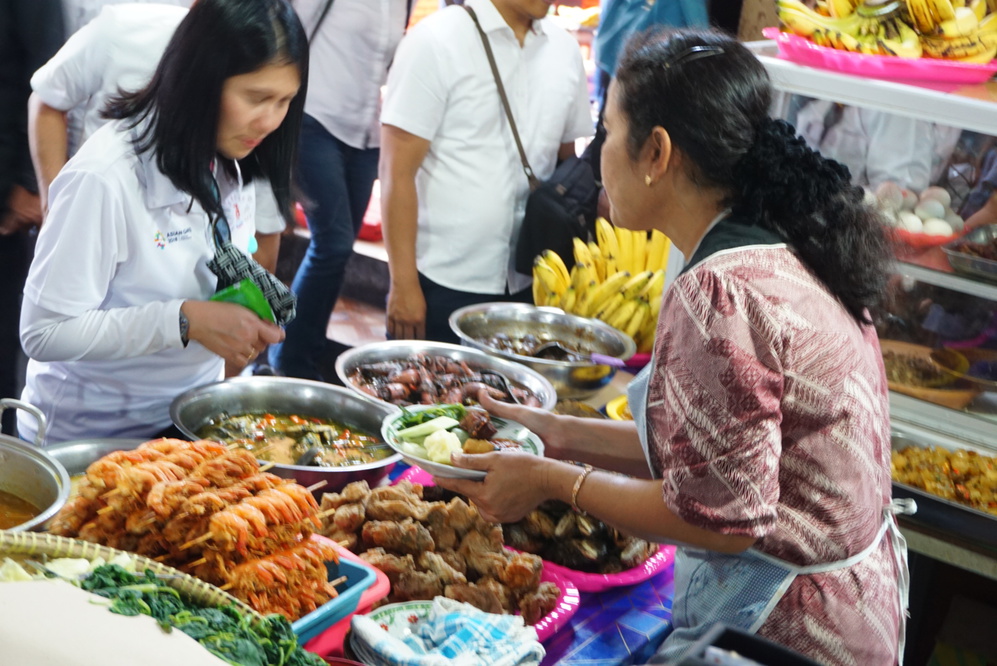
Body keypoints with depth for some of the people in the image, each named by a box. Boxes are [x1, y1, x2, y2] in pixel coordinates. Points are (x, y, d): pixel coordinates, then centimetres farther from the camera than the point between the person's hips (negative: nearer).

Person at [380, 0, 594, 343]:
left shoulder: (565, 50, 6)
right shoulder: (435, 40, -8)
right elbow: (397, 172, -9)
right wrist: (403, 285, -12)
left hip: (528, 286, 4)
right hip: (441, 286, -4)